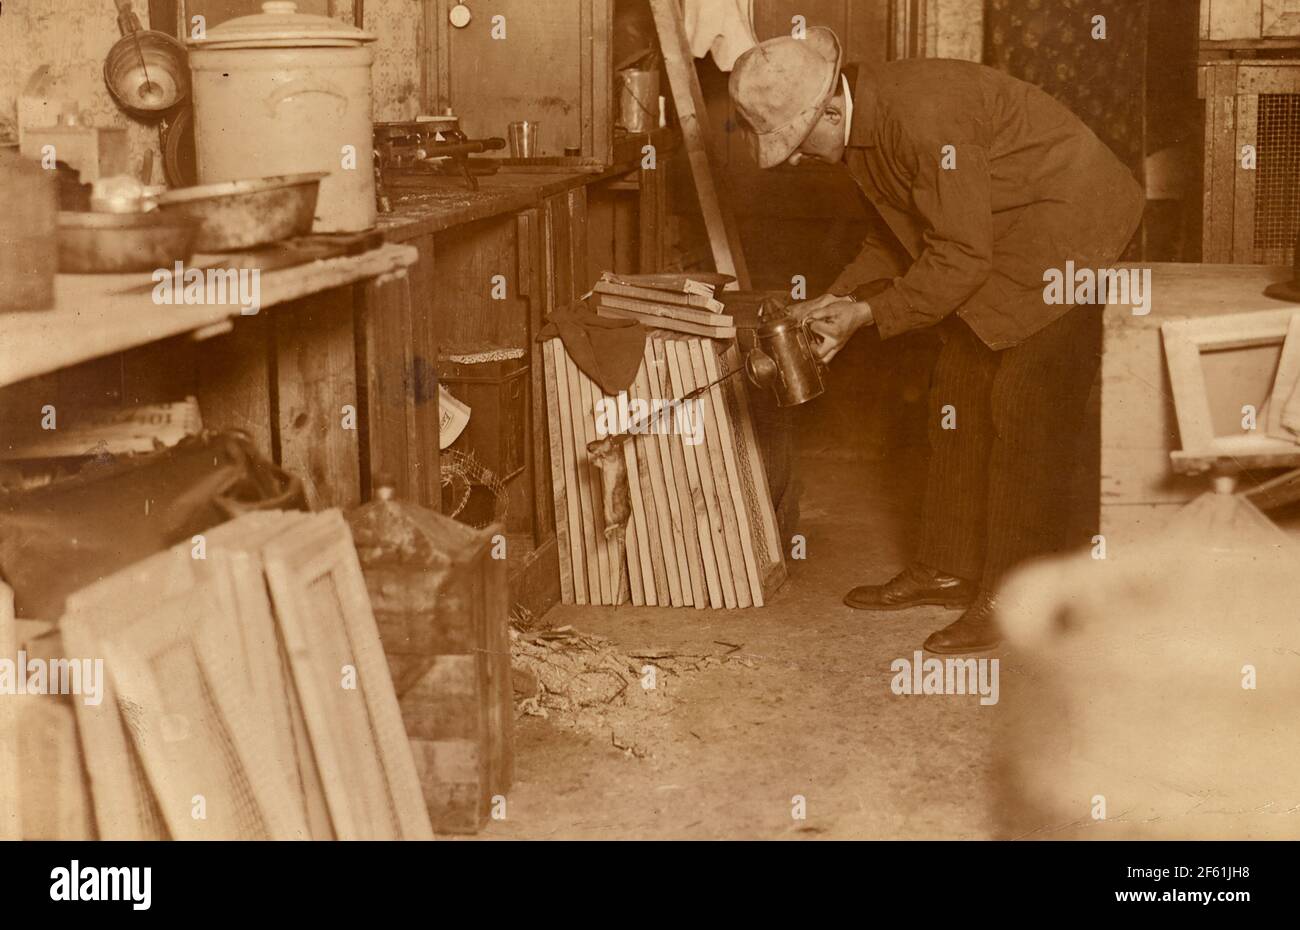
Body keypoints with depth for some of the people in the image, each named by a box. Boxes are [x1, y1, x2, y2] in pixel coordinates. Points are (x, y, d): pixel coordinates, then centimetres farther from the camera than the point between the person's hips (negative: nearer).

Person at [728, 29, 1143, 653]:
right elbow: (899, 234, 13)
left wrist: (870, 314, -19)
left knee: (1025, 407, -12)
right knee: (957, 393, 9)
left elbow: (962, 257, -26)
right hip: (998, 244, 10)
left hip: (1070, 232, -10)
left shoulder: (923, 117, -31)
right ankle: (950, 568, 20)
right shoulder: (863, 127, 0)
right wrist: (838, 299, 1)